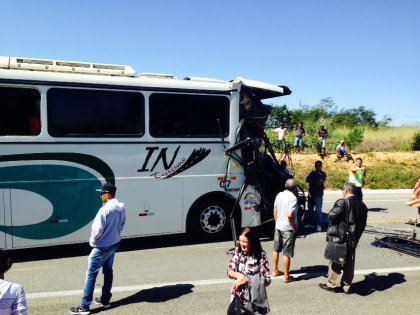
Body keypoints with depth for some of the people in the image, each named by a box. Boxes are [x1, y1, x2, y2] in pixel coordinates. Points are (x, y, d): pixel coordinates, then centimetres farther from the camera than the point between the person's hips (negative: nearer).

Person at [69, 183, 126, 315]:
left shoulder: (105, 209, -25)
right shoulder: (121, 207, 1)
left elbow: (98, 229, -21)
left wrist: (92, 241, -3)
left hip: (102, 247, -8)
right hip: (114, 244, 8)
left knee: (91, 274, 1)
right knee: (108, 271, 19)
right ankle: (105, 300, 29)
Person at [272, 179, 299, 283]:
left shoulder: (279, 195, 2)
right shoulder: (292, 198, -20)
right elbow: (290, 215, -27)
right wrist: (295, 227, -14)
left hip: (278, 226, 7)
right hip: (288, 229, -7)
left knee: (276, 249, 19)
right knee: (287, 253, 1)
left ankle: (275, 271, 33)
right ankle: (286, 276, 10)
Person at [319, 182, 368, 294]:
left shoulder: (342, 203, -19)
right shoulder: (361, 205, 4)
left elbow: (331, 216, -19)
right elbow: (363, 223, 9)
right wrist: (356, 236, 17)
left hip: (339, 238, -6)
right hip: (353, 239, 6)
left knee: (335, 261, 7)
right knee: (349, 262, 14)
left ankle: (332, 284, 17)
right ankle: (346, 286, 22)